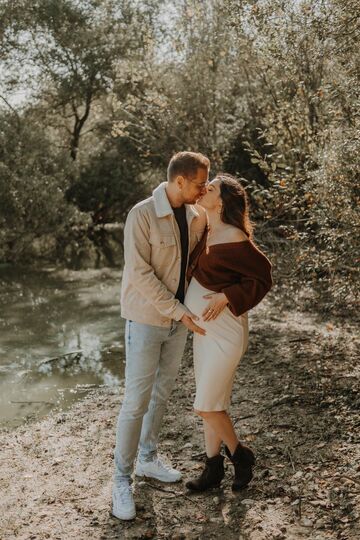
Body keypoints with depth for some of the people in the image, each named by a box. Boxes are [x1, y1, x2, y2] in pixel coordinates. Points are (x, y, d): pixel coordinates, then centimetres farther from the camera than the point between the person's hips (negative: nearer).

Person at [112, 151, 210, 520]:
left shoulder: (197, 215, 0)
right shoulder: (141, 215, -21)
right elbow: (139, 274, -23)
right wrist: (179, 311, -22)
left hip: (178, 317, 7)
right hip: (146, 319, -7)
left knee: (162, 391, 18)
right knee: (136, 401, -4)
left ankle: (147, 459, 37)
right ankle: (122, 480, 12)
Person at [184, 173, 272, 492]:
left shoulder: (235, 240, -21)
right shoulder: (208, 233, 4)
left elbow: (262, 278, -16)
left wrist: (225, 297, -23)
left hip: (225, 333, -9)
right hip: (204, 330, 9)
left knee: (206, 407, -2)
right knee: (210, 403, 15)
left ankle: (240, 455, 23)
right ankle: (213, 469, 28)